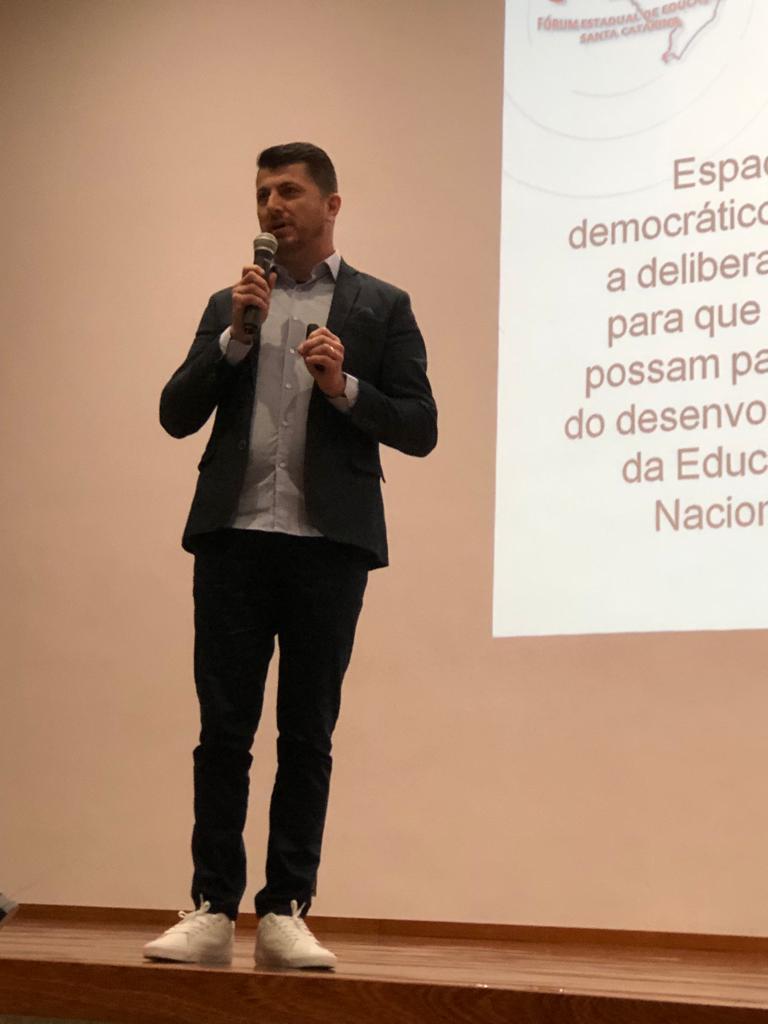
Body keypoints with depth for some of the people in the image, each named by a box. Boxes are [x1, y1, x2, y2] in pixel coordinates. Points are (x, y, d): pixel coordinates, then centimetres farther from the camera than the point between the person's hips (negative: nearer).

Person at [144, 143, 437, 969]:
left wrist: (345, 386, -12)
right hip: (234, 537, 2)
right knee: (223, 730, 0)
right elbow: (177, 415, 8)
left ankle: (286, 913, 7)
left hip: (328, 545, -2)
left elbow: (419, 429, 4)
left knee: (307, 736, 2)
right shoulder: (229, 305, 17)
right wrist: (233, 336, -4)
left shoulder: (380, 307, 10)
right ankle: (212, 911, 4)